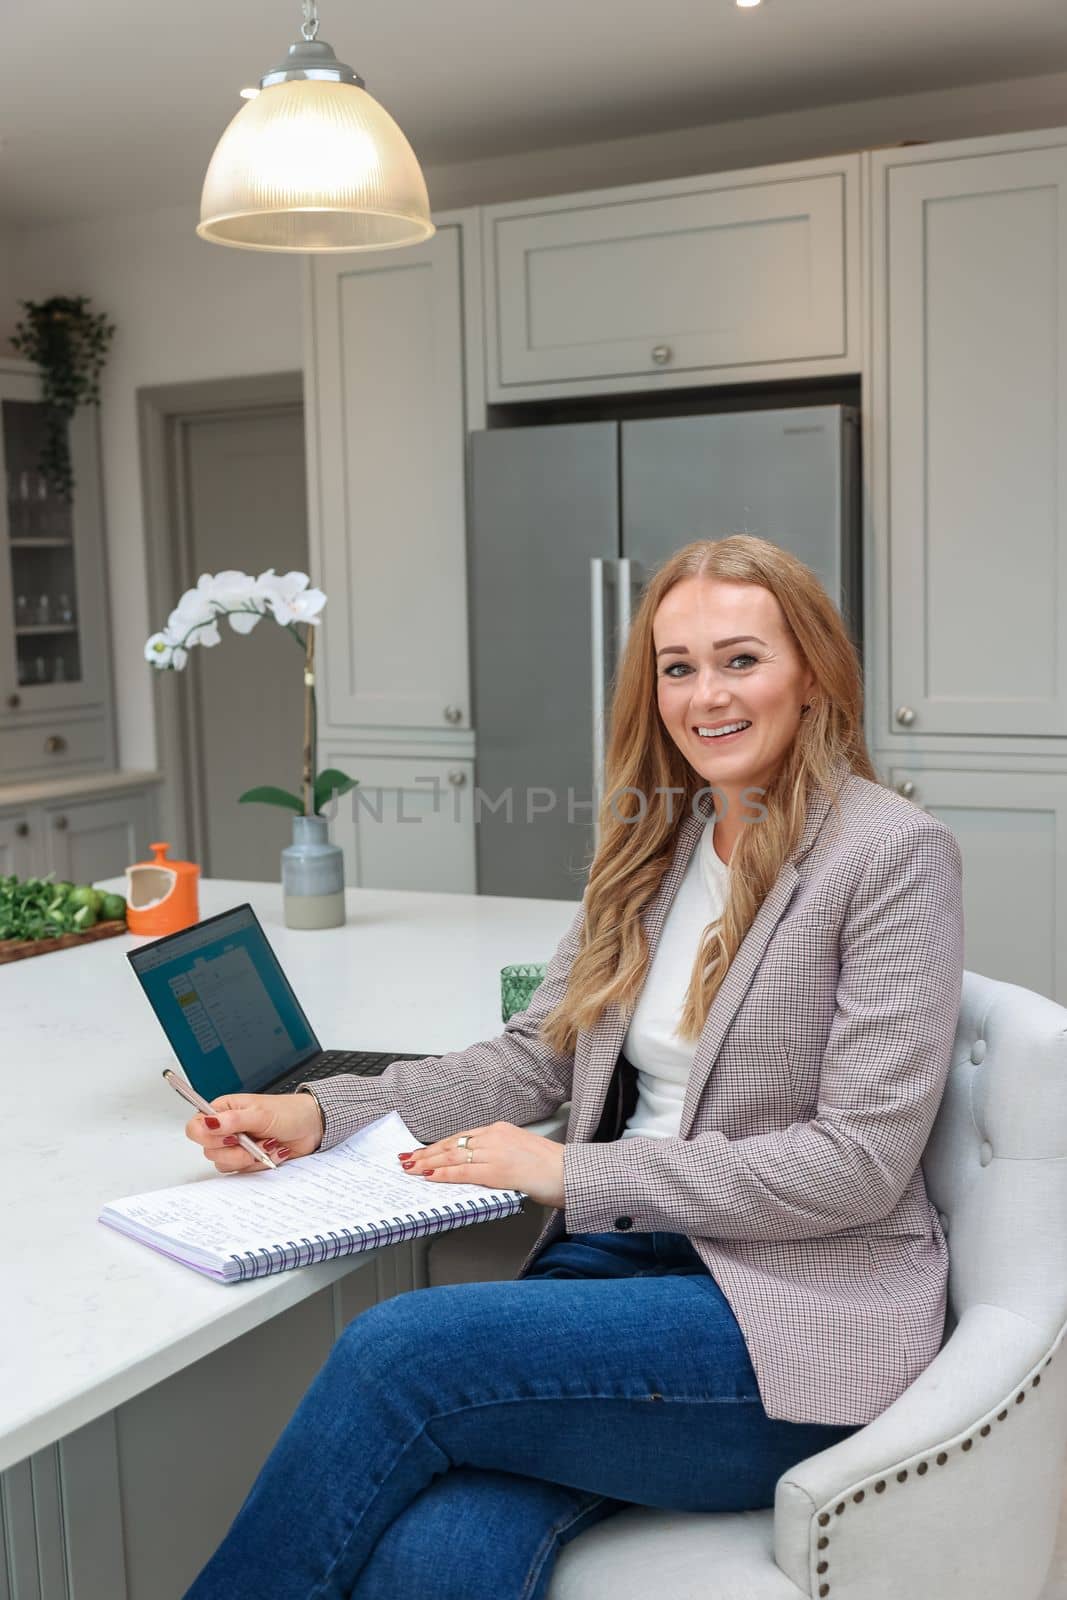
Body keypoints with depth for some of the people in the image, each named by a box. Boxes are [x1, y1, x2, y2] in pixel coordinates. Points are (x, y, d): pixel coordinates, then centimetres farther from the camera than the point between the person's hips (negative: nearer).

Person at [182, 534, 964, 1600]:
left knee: (397, 1350, -25)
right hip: (625, 1256, 5)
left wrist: (571, 1172, -14)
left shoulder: (895, 854, -8)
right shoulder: (656, 842, 13)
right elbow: (536, 1055, 12)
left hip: (794, 1311, -4)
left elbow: (859, 1161, -13)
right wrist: (319, 1114, -2)